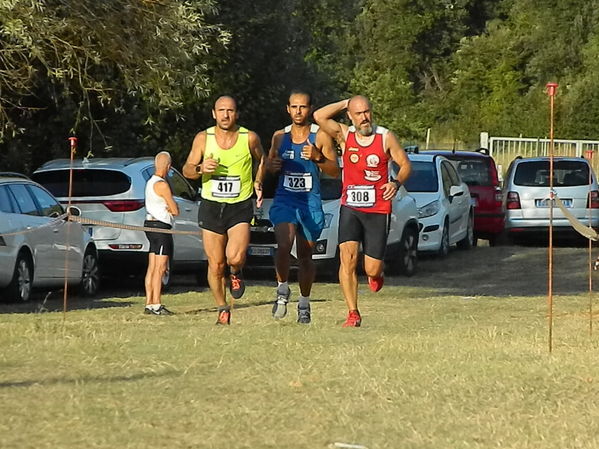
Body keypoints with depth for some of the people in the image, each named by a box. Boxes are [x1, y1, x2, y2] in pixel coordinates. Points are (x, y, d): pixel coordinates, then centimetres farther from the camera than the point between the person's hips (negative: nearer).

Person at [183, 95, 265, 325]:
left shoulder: (249, 138, -4)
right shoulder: (203, 138, -3)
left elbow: (261, 159, 17)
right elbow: (187, 170, 3)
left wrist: (257, 182, 2)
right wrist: (200, 168, -19)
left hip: (240, 207, -1)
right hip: (211, 206, 1)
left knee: (235, 257, -21)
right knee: (216, 265, 3)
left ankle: (236, 273, 16)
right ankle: (222, 309, 24)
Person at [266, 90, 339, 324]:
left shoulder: (320, 137, -1)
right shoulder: (279, 136, 8)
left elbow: (335, 172, -3)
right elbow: (269, 163, 22)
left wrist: (318, 157, -20)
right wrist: (271, 166, -1)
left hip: (311, 203, -1)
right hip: (284, 200, 1)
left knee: (305, 256, 8)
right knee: (284, 245, -24)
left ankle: (304, 304, 22)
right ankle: (282, 290, -8)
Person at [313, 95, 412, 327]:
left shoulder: (385, 137, -2)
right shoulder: (345, 135, 0)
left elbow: (405, 164, 4)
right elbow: (319, 116, -13)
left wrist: (396, 183, -16)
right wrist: (346, 103, -6)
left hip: (378, 210, -1)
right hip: (350, 208, 1)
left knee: (372, 270, 0)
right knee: (348, 257, -17)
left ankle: (375, 274, 40)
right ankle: (353, 314, -11)